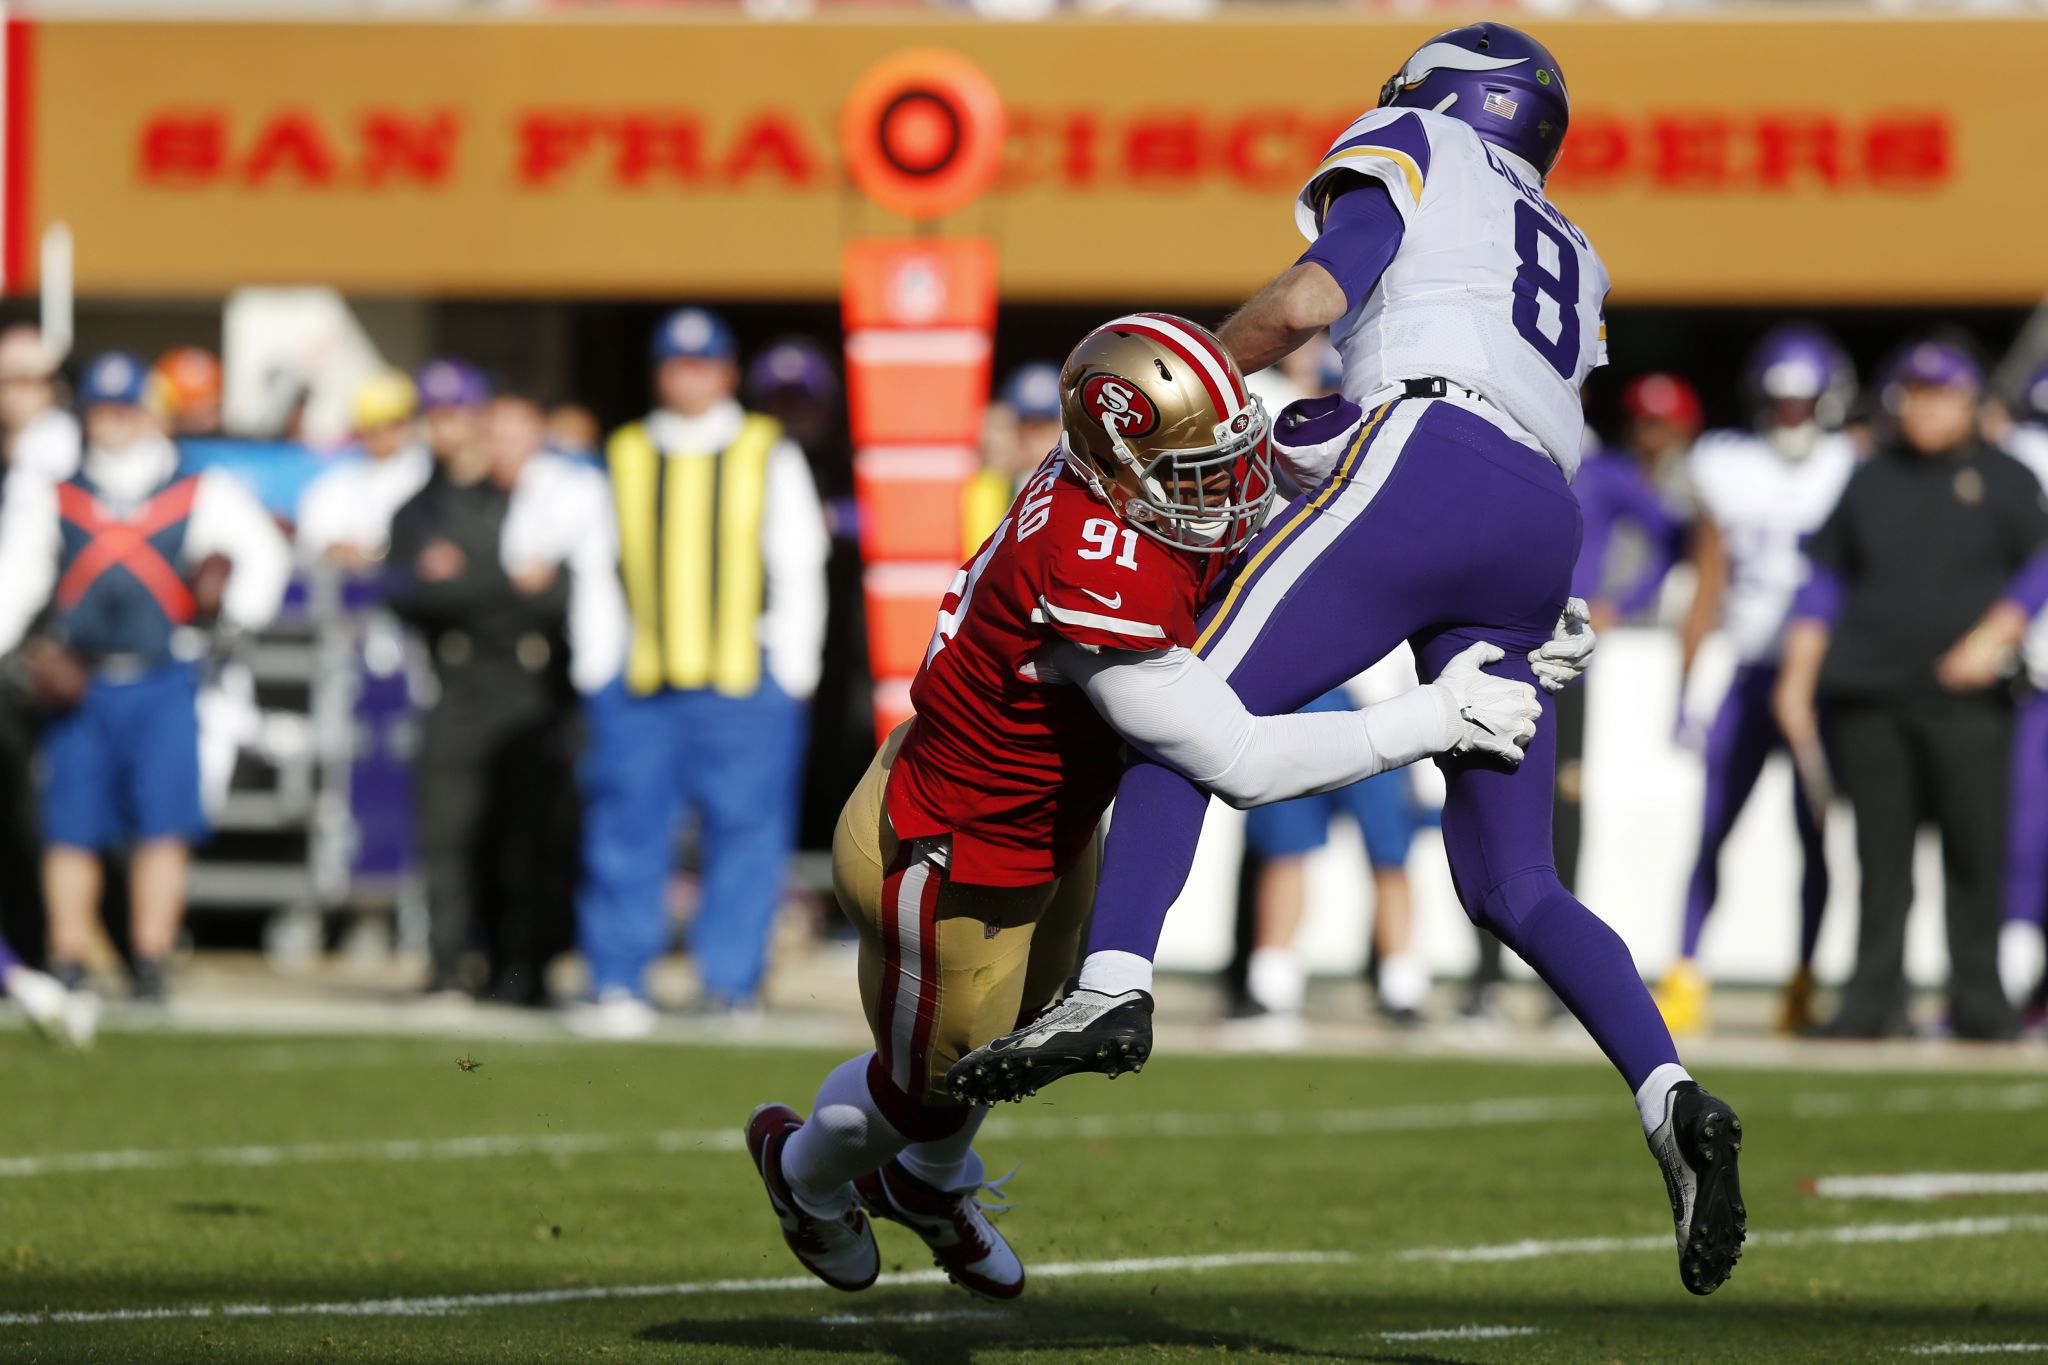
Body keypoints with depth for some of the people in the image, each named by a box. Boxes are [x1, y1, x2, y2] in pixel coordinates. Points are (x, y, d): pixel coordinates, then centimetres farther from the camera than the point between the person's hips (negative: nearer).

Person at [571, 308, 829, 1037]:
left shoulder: (769, 457, 9)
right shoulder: (623, 457, 13)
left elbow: (798, 572, 7)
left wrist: (792, 677, 0)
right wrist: (599, 673, 7)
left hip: (745, 682, -1)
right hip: (639, 682, 1)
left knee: (746, 833, -2)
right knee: (625, 835, -5)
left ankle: (732, 989, 4)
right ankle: (617, 984, -2)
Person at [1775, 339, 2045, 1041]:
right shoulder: (1870, 481, 15)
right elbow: (1826, 581, 16)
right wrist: (1797, 679, 9)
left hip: (1967, 700, -2)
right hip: (1869, 696, 2)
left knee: (1975, 849, -4)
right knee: (1881, 853, 1)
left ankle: (1978, 1000, 2)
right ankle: (1873, 1000, 4)